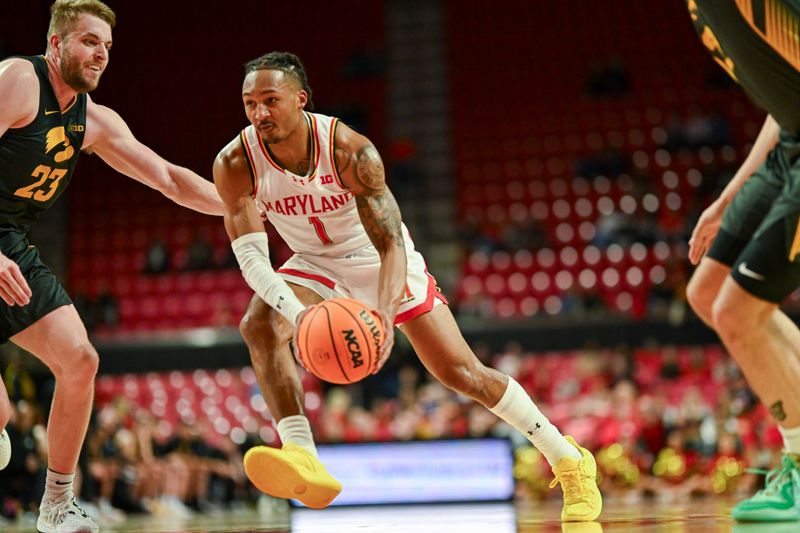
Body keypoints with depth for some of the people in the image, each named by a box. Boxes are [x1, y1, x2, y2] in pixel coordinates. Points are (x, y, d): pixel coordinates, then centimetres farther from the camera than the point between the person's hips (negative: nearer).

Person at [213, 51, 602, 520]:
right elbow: (251, 257, -28)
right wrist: (297, 312, -47)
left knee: (463, 373, -3)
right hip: (316, 265, 3)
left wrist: (383, 315, -51)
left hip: (381, 261, -2)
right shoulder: (236, 164, -24)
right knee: (259, 324, -29)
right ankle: (305, 462, -34)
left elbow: (390, 245, -32)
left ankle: (568, 459, 14)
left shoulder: (350, 150, -31)